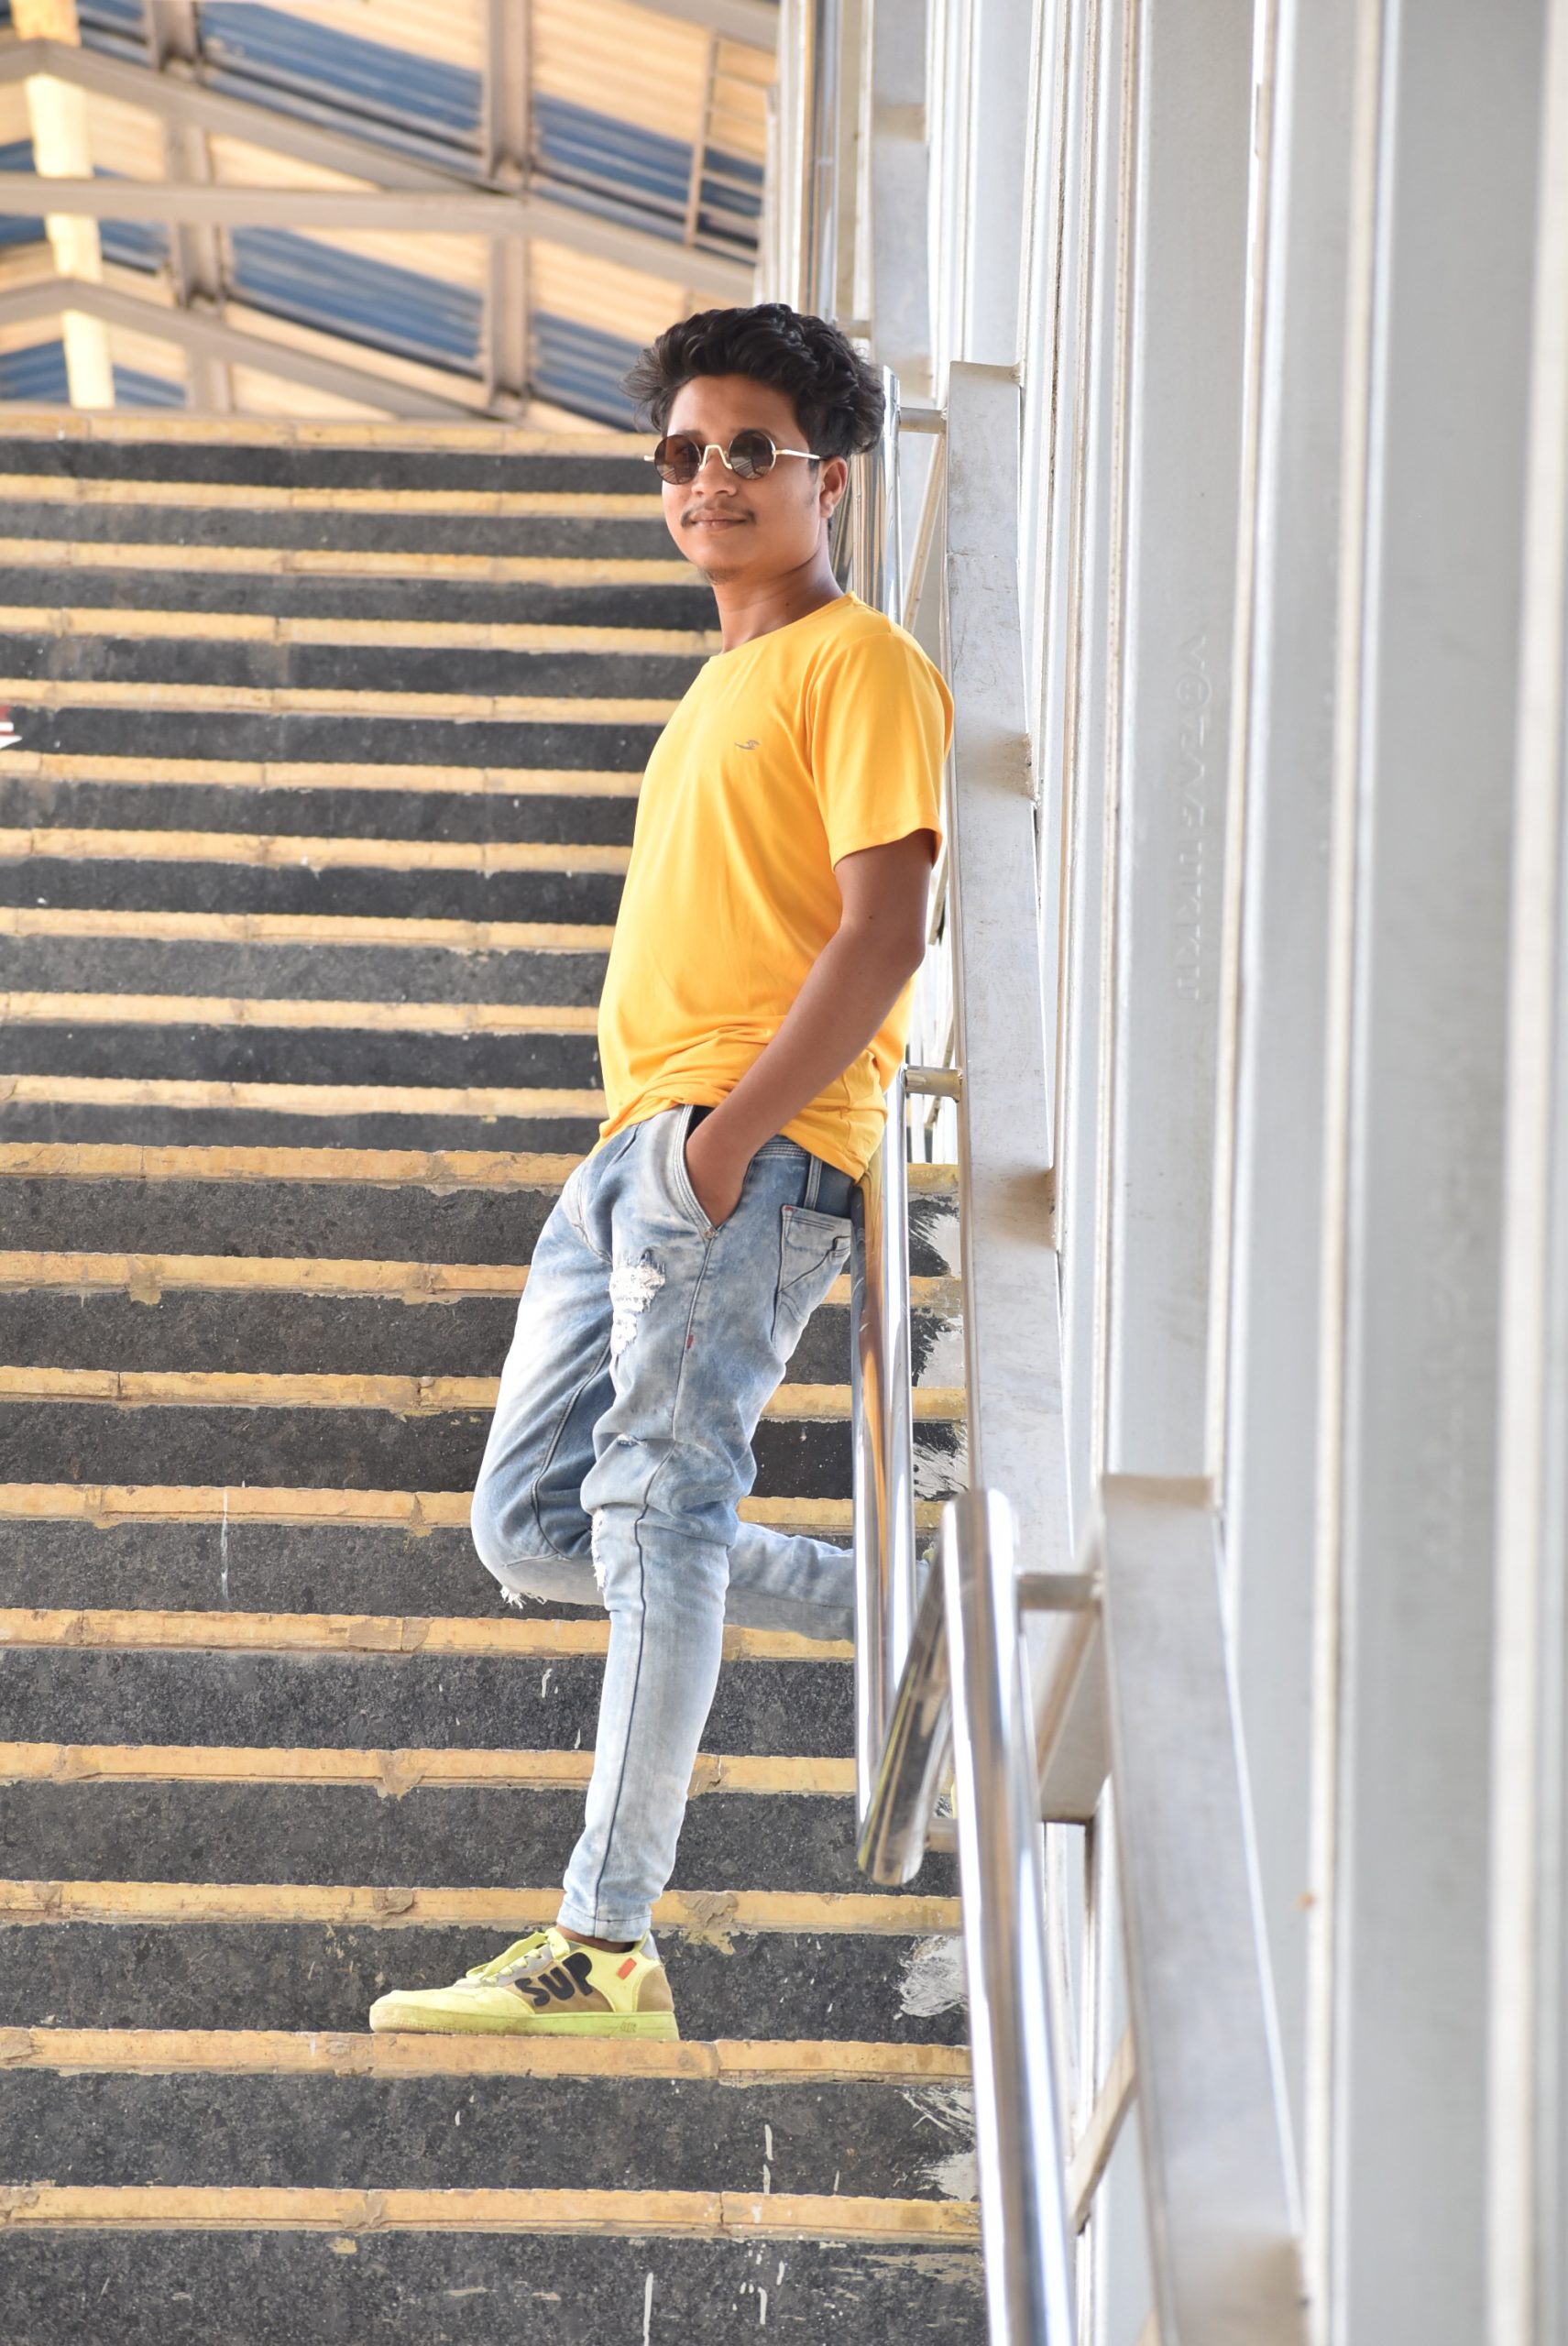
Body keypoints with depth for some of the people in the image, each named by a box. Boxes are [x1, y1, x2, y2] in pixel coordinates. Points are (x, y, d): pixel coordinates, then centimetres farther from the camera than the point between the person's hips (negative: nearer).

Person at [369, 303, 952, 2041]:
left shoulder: (861, 665, -3)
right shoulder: (722, 683, 26)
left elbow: (884, 933, -13)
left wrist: (727, 1131, -21)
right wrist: (651, 1136, 18)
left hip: (755, 1148, -10)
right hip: (637, 1146, 10)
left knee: (660, 1497, -17)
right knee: (533, 1526, 6)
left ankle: (608, 1947, -19)